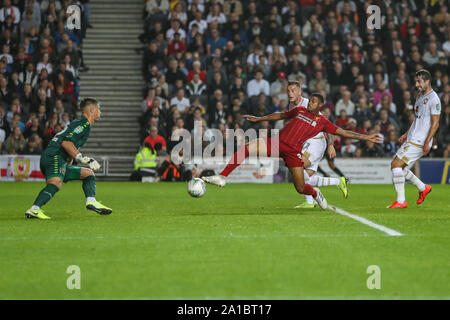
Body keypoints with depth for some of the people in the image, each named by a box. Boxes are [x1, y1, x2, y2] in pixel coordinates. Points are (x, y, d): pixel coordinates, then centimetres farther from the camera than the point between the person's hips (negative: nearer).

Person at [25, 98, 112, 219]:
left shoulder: (83, 124, 26)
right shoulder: (84, 124, -4)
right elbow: (66, 142, -17)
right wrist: (83, 158, -18)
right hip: (54, 156, -10)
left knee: (89, 173, 18)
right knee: (56, 183, -35)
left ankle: (91, 202, -2)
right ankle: (34, 210, -47)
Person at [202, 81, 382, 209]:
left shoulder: (323, 122, 8)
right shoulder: (300, 110, 18)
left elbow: (343, 132, 8)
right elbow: (280, 116, 31)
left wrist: (365, 138, 1)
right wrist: (259, 119, 35)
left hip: (293, 151, -2)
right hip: (277, 142, 2)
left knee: (301, 188, -3)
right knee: (245, 148, -19)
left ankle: (316, 193, 36)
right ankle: (222, 178, -18)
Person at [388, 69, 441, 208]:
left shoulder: (433, 99, -13)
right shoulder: (420, 96, 16)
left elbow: (435, 123, -16)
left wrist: (427, 142, -21)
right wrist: (406, 134, 22)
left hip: (419, 142, -9)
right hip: (411, 139, 9)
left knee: (396, 164, -15)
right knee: (399, 167, 10)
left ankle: (401, 201, -10)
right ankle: (423, 188, 25)